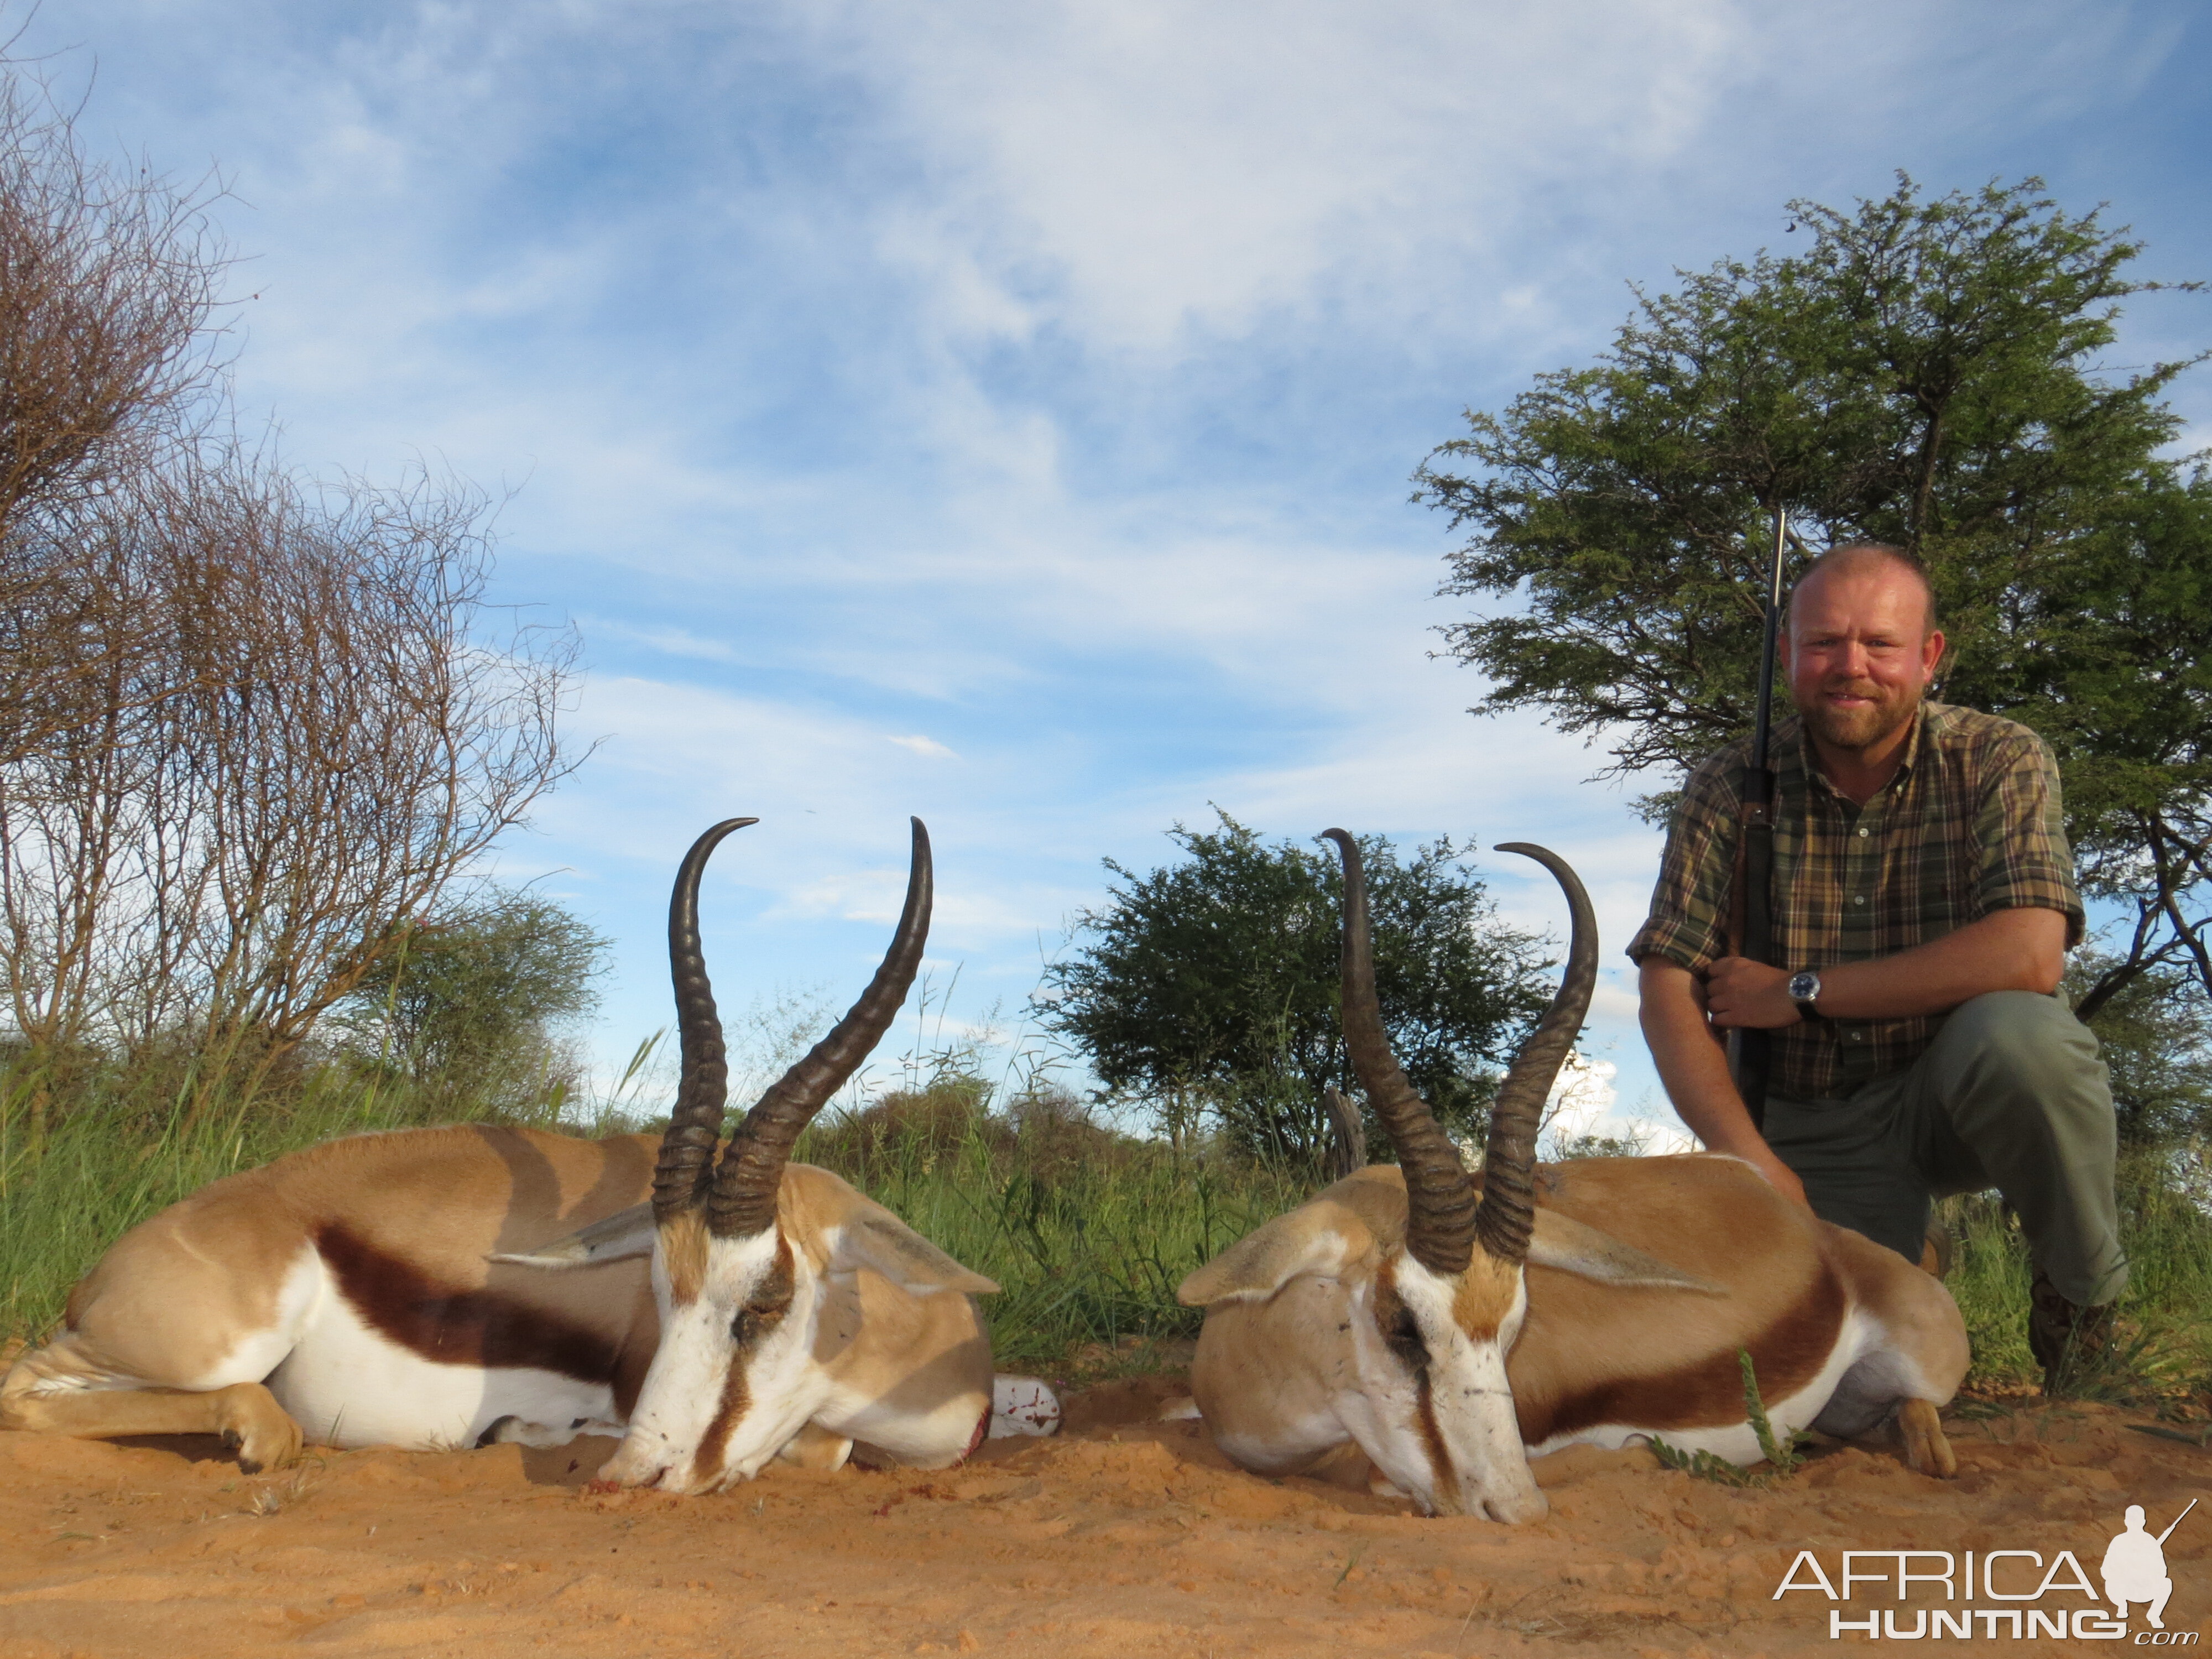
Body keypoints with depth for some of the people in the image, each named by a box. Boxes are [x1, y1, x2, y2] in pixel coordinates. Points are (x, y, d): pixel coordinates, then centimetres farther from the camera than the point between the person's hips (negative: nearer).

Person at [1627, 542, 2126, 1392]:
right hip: (1812, 1128, 1)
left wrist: (1800, 991, -21)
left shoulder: (2000, 762, -10)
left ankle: (2083, 1304, -6)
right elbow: (1668, 994, -10)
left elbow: (2028, 956, -25)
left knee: (2018, 1030, -33)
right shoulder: (1729, 790, -6)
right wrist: (1751, 1161, -22)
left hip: (1962, 1096, 0)